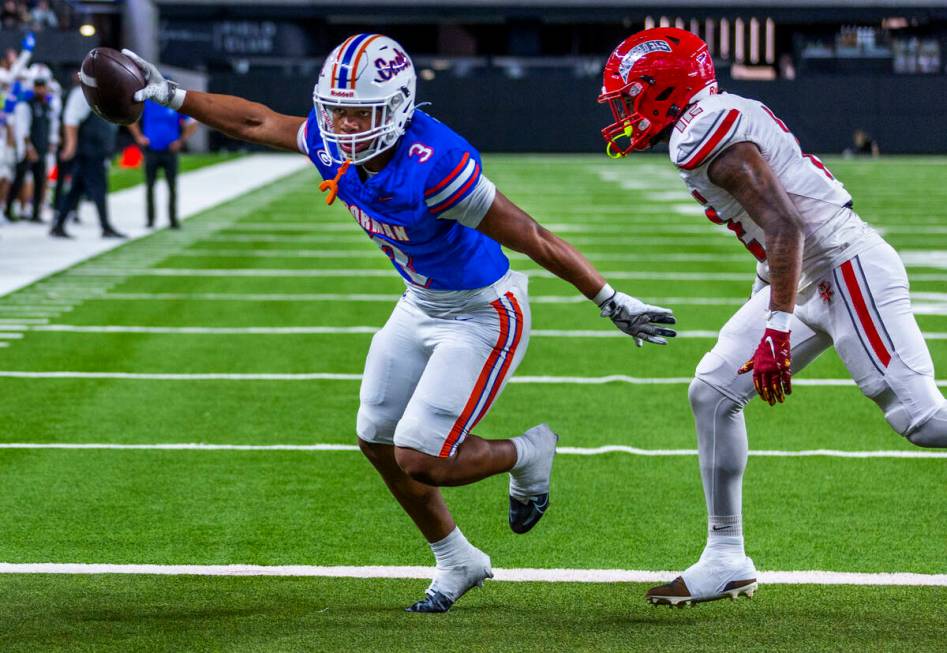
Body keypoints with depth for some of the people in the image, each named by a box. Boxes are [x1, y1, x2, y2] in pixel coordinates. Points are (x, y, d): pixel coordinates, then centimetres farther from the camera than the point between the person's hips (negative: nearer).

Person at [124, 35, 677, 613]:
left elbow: (534, 240, -29)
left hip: (481, 317, -8)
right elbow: (255, 122, 6)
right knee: (378, 441, 14)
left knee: (419, 462, -11)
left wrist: (612, 303, -25)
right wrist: (170, 95, 7)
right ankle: (457, 563, 34)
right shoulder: (335, 147, -13)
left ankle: (528, 455, 19)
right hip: (420, 307, 8)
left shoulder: (433, 168, -35)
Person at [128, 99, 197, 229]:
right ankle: (150, 219, 12)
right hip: (151, 152, 1)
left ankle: (173, 219, 3)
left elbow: (192, 125, 8)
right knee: (150, 186, 3)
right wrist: (139, 137, 3)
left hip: (169, 152, -1)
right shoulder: (146, 103, 0)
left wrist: (181, 141, 0)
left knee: (172, 187, -2)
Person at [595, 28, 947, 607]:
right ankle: (726, 560, 11)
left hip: (847, 267, -11)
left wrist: (777, 330, -27)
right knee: (714, 392, 7)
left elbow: (785, 226, -25)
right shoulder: (720, 121, 14)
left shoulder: (707, 133, -17)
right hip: (810, 278, 11)